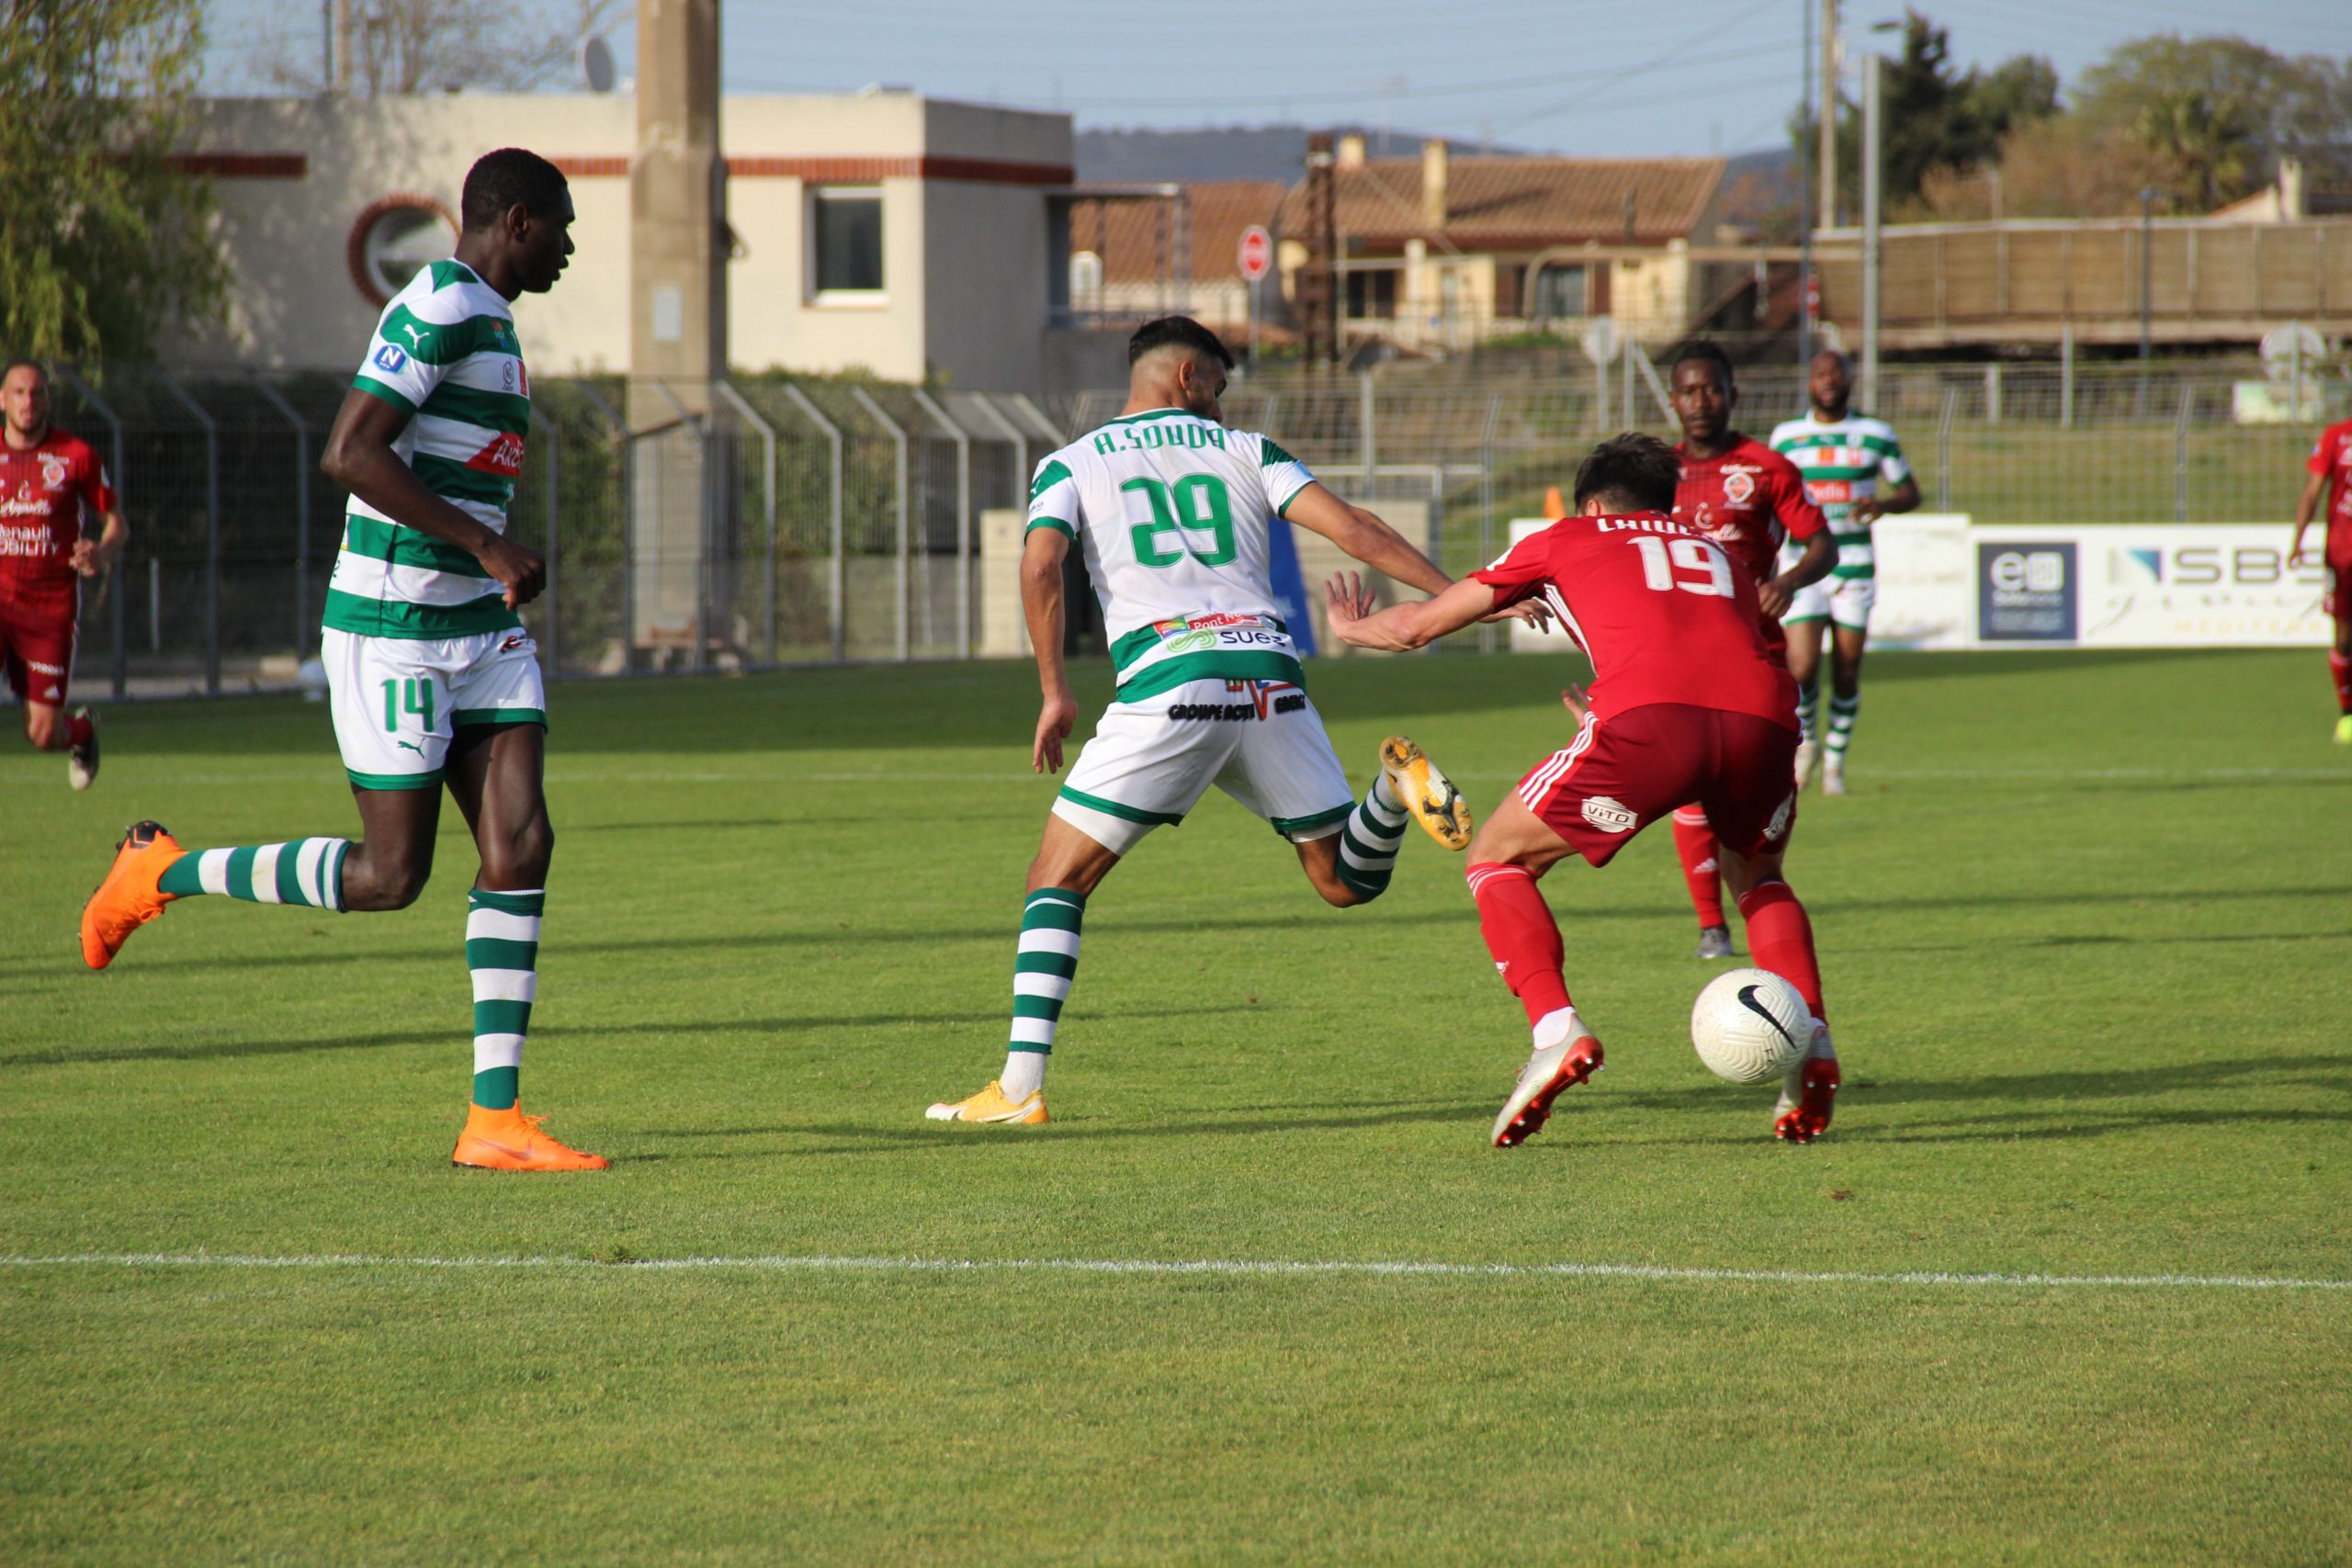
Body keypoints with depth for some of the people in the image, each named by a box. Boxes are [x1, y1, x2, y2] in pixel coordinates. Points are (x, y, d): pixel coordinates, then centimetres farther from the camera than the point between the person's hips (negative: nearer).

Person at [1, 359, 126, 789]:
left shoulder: (77, 455, -2)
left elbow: (116, 523, 6)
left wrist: (102, 554, -15)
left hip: (51, 608, -1)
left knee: (41, 735, 0)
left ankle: (83, 730, 37)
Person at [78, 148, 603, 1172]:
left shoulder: (487, 319, 17)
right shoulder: (441, 308, -15)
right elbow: (349, 453, -23)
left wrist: (503, 560, 15)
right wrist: (483, 545, -21)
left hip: (480, 626, 9)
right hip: (392, 627, -9)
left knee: (520, 844, -4)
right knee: (389, 876, -5)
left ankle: (494, 1118, -4)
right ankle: (163, 874, 15)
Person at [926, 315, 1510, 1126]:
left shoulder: (1072, 464, 15)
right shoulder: (1244, 451, 19)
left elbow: (1039, 566, -3)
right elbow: (1352, 528, 7)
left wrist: (1054, 691, 1)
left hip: (1166, 688, -2)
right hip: (1269, 676, 2)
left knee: (1058, 879, 8)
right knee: (1347, 881, 15)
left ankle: (1020, 1087, -4)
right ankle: (1393, 788, -18)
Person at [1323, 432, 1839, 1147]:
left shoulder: (1566, 540, 28)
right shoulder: (1717, 551, 36)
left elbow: (1418, 624, 35)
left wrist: (1351, 627, 57)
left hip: (1649, 718, -4)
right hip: (1764, 719, 4)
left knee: (1498, 859, 16)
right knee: (1758, 875, 33)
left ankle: (1555, 1029, -5)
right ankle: (1810, 1046, 12)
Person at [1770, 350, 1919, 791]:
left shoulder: (1876, 435, 5)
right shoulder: (1786, 436, 6)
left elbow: (1910, 492, 10)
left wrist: (1883, 504, -12)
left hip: (1855, 565, 0)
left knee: (1847, 673, 0)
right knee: (1802, 669, -12)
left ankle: (1835, 760, 19)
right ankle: (1806, 740, 16)